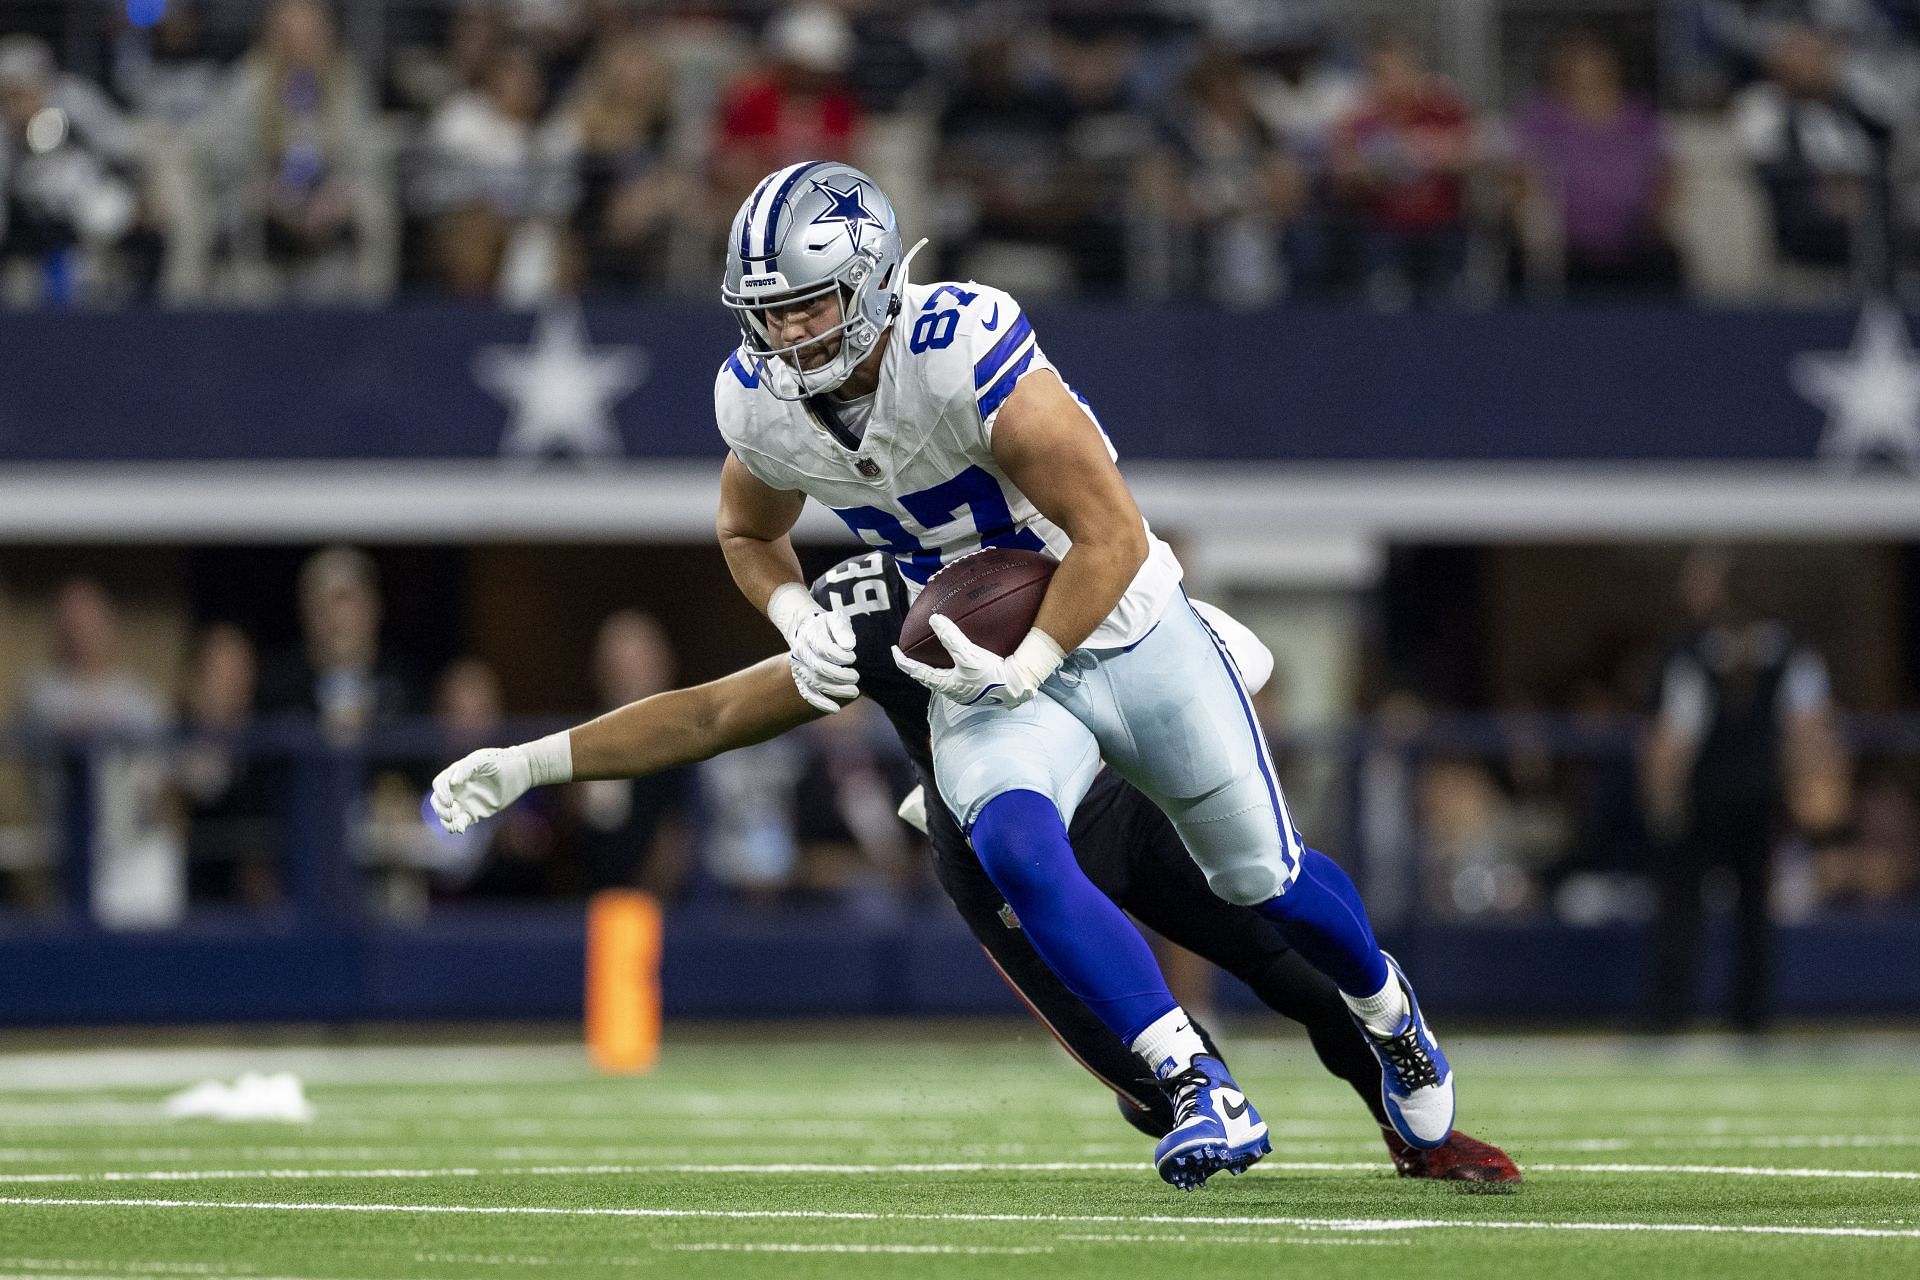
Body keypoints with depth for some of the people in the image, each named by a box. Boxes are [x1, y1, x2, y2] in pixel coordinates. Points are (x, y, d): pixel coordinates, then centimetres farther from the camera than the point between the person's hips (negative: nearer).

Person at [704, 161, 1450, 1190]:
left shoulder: (963, 352, -30)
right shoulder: (757, 403, -12)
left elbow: (1112, 539, -24)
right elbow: (749, 534, 12)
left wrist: (1022, 671, -28)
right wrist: (798, 620, -8)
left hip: (1121, 632, -3)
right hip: (988, 667, 3)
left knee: (1264, 879, 10)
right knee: (1018, 854, -29)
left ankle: (1387, 1014, 43)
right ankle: (1202, 1094, -25)